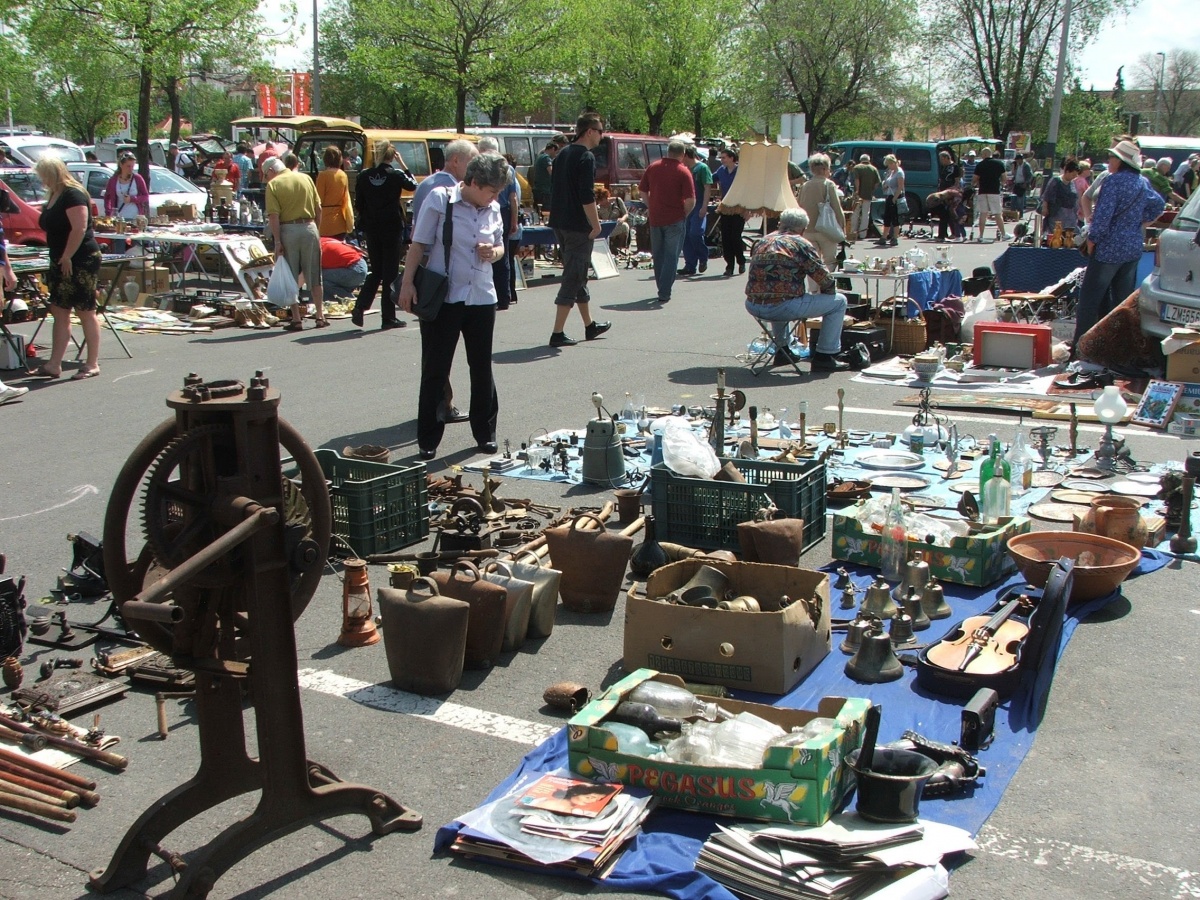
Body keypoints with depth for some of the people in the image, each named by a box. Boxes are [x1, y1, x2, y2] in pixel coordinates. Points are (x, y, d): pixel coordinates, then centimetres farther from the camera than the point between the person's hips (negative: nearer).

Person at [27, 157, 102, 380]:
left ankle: (92, 365, 3)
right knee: (59, 311, 9)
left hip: (81, 261, -10)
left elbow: (79, 229, -22)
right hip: (60, 262, 10)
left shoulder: (73, 194, -14)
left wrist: (66, 257, -20)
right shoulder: (54, 196, 15)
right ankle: (54, 365, 12)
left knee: (85, 311, -3)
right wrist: (58, 259, 12)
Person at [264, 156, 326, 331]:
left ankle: (297, 319, 5)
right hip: (310, 227, 3)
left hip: (288, 231, -3)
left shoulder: (273, 185, -4)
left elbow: (274, 216, -12)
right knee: (314, 276, 12)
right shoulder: (306, 178, 9)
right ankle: (320, 317, 15)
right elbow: (318, 208, 8)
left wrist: (277, 241, -11)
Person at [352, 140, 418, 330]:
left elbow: (360, 205, 5)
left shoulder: (364, 177, 0)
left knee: (375, 272, 16)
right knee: (390, 273, 3)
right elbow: (413, 185, 10)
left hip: (372, 230, 3)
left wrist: (365, 226, 15)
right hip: (392, 229, -3)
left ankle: (359, 307, 0)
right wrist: (402, 165, 12)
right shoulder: (396, 175, -9)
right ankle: (388, 318, 5)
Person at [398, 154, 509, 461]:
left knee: (482, 368, 11)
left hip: (481, 297, 5)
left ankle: (485, 433, 25)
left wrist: (494, 252, -3)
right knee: (435, 371, 2)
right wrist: (407, 284, -11)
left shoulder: (493, 209, 7)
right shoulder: (439, 200, -8)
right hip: (442, 297, -5)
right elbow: (419, 244, -6)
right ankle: (428, 441, 11)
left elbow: (500, 245, 20)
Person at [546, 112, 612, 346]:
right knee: (573, 277, -5)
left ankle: (590, 325, 29)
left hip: (559, 223, 9)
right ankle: (558, 333, -5)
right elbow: (587, 196, -21)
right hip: (578, 226, -9)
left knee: (577, 274, 18)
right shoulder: (586, 157, -14)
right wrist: (596, 224, -14)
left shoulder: (562, 154, 14)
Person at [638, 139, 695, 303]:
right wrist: (685, 214, 2)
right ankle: (664, 294, -2)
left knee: (658, 255, 16)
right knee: (671, 256, 2)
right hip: (674, 220, -4)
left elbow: (643, 191, 10)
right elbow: (690, 200, -15)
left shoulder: (652, 167, 3)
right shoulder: (683, 171, -9)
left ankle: (662, 288, 25)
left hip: (655, 218, 4)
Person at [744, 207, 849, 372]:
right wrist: (827, 293, 23)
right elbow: (826, 281, 0)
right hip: (783, 307, -7)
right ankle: (824, 357, 11)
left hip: (753, 306, 7)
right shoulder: (801, 244, 0)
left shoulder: (762, 242, 18)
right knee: (839, 301, 9)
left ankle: (782, 350, 41)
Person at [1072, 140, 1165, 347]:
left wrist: (1092, 240, -10)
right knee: (1124, 299, 13)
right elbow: (1158, 205, 23)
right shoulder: (1143, 183, 9)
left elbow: (1103, 215, -19)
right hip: (1134, 248, 7)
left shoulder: (1114, 181, -15)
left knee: (1090, 298, -1)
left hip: (1110, 247, -7)